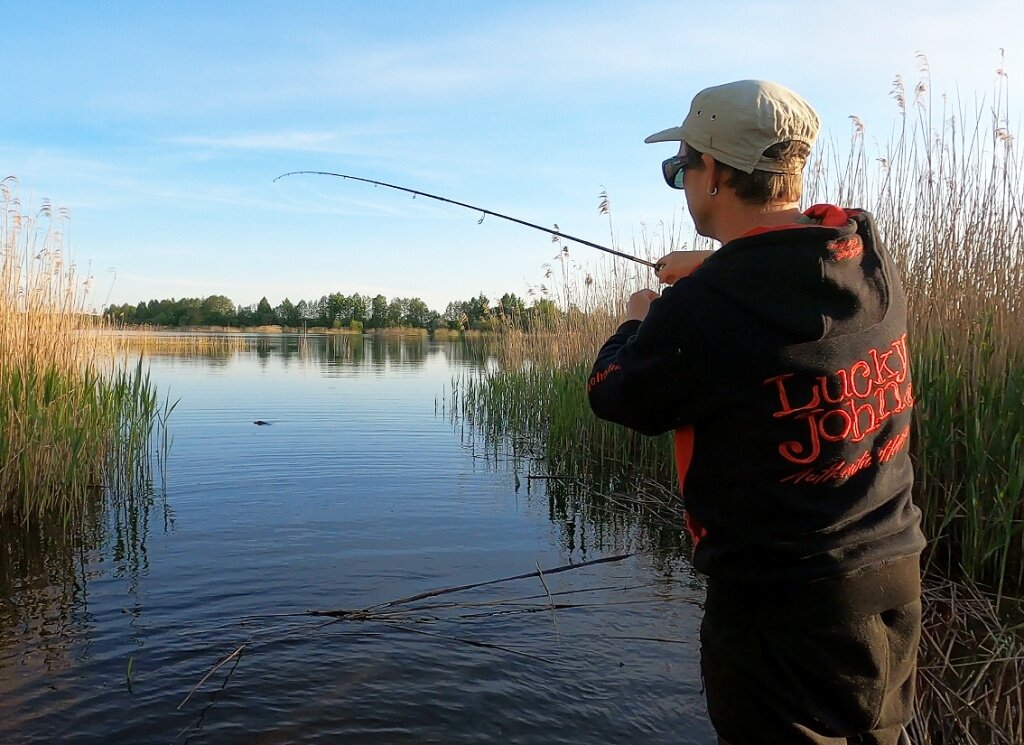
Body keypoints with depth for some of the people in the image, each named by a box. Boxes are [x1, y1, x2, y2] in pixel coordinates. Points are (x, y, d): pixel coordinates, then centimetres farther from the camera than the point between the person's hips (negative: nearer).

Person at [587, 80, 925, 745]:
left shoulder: (704, 305, -25)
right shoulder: (875, 261, -4)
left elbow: (616, 397, -7)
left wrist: (639, 323, 11)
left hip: (781, 597, -6)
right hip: (895, 574, 7)